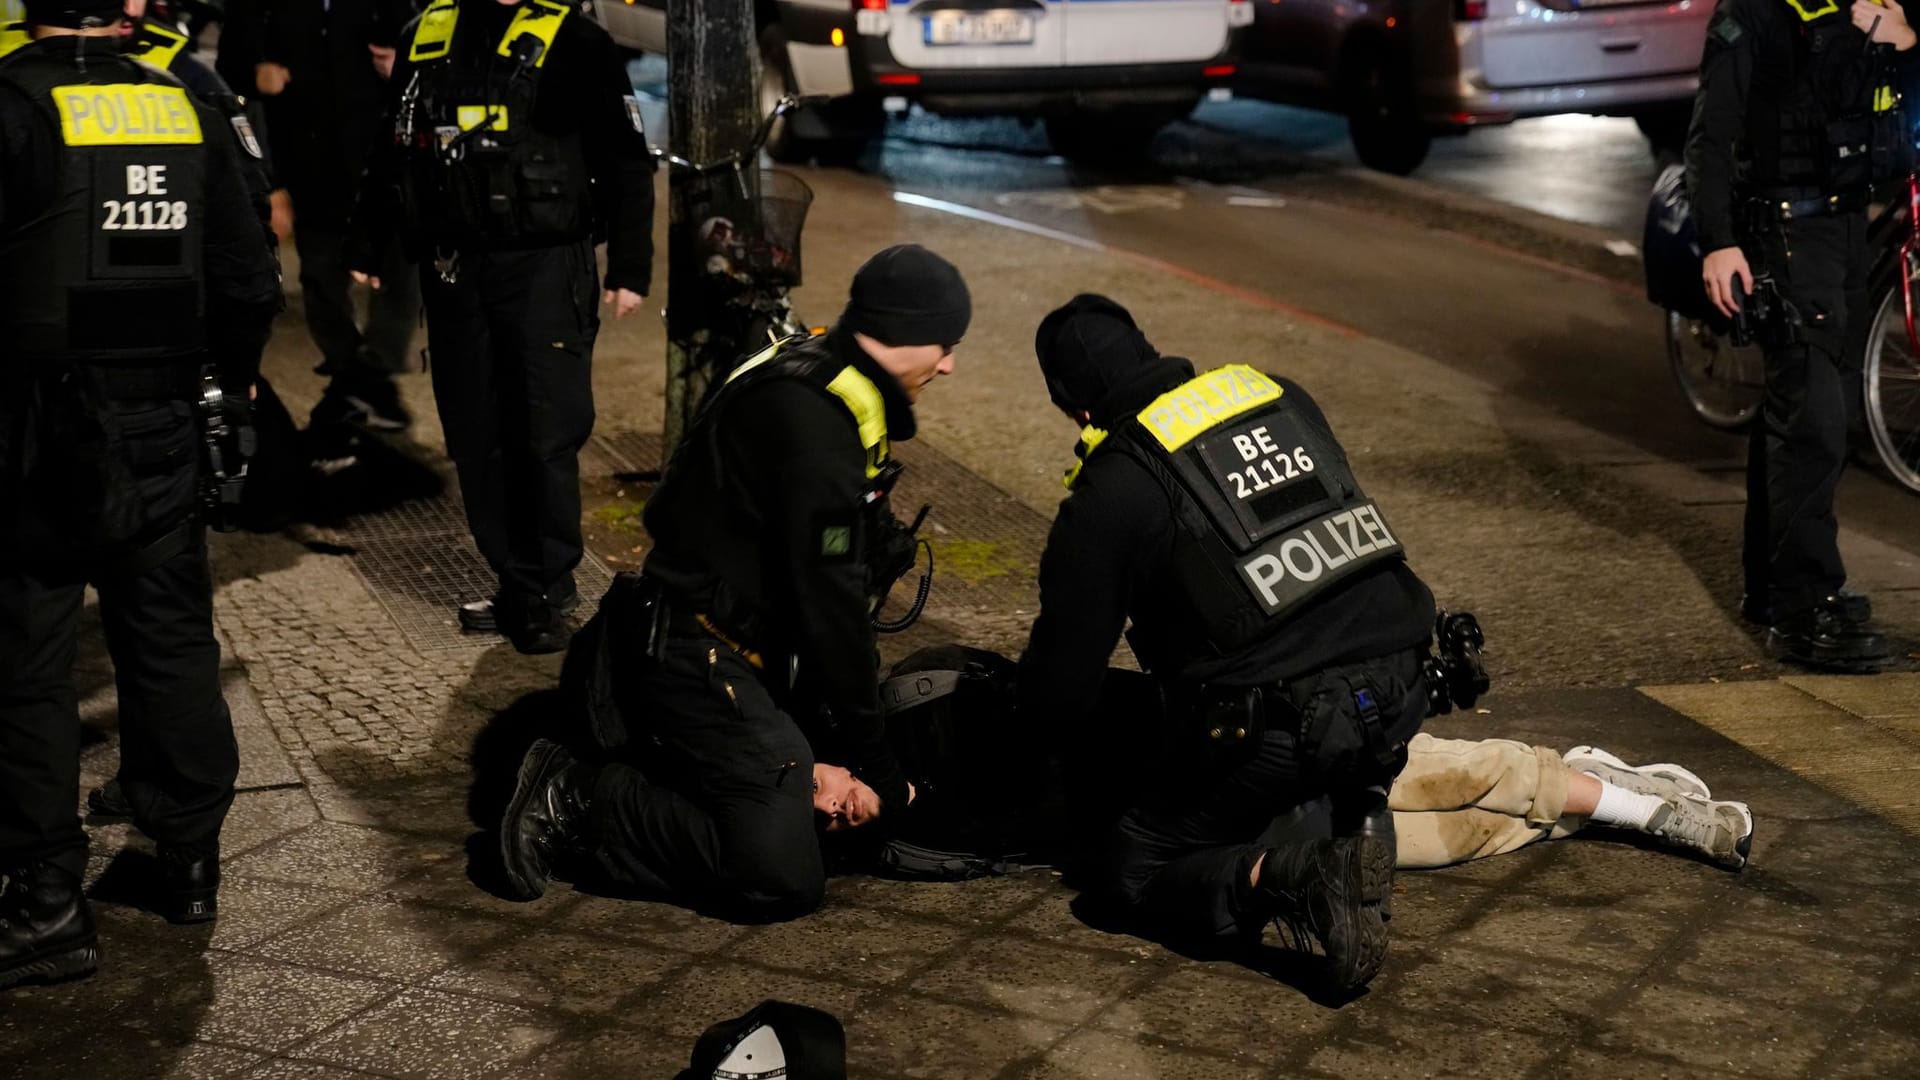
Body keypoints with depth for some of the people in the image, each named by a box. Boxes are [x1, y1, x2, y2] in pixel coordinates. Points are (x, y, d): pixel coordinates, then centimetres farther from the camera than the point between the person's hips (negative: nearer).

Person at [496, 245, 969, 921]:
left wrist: (827, 749, 10)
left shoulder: (823, 393, 12)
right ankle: (575, 802, -5)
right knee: (783, 878, -18)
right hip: (697, 658, -11)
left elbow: (839, 584, 13)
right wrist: (869, 762, -10)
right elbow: (831, 601, -19)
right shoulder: (814, 421, -21)